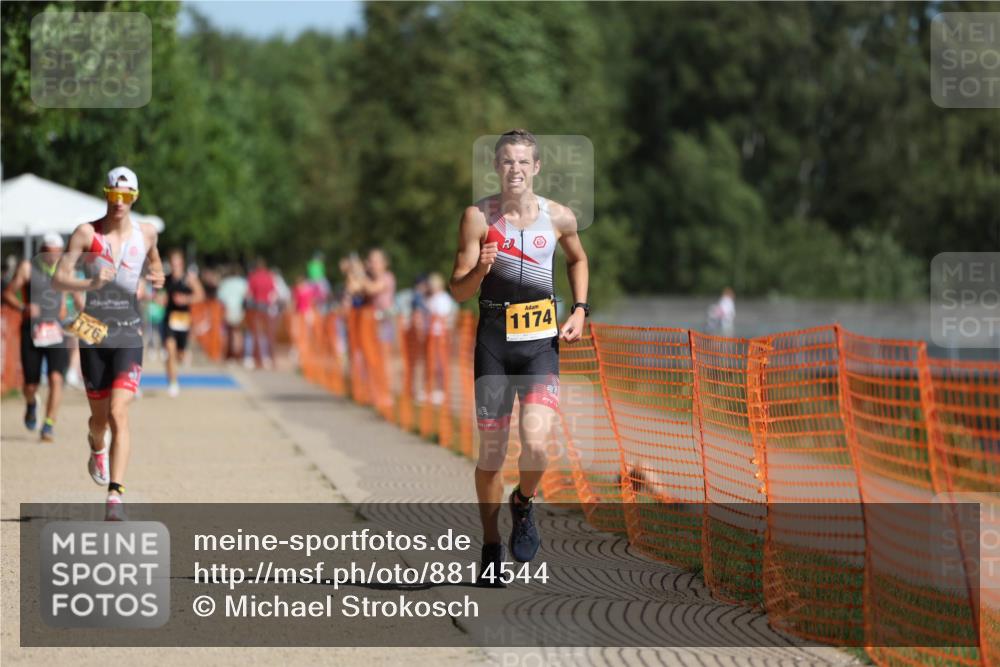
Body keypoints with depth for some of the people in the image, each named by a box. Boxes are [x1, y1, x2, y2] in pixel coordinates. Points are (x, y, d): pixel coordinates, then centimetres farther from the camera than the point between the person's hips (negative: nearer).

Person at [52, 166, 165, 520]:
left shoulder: (146, 232, 4)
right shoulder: (86, 233, -4)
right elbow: (58, 278, -7)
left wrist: (158, 277, 3)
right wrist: (90, 283, -25)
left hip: (129, 333, 0)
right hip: (93, 332, 0)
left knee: (118, 413, -17)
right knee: (99, 417, 12)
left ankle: (115, 495, -22)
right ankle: (97, 446, 50)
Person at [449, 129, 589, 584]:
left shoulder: (559, 217, 1)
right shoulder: (478, 216, -5)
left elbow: (578, 259, 23)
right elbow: (458, 290, -4)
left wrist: (580, 310, 10)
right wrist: (480, 271, -24)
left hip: (541, 341, 0)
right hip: (494, 339, 0)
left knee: (535, 444, -18)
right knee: (491, 450, 5)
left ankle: (523, 504, 15)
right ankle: (491, 547, 22)